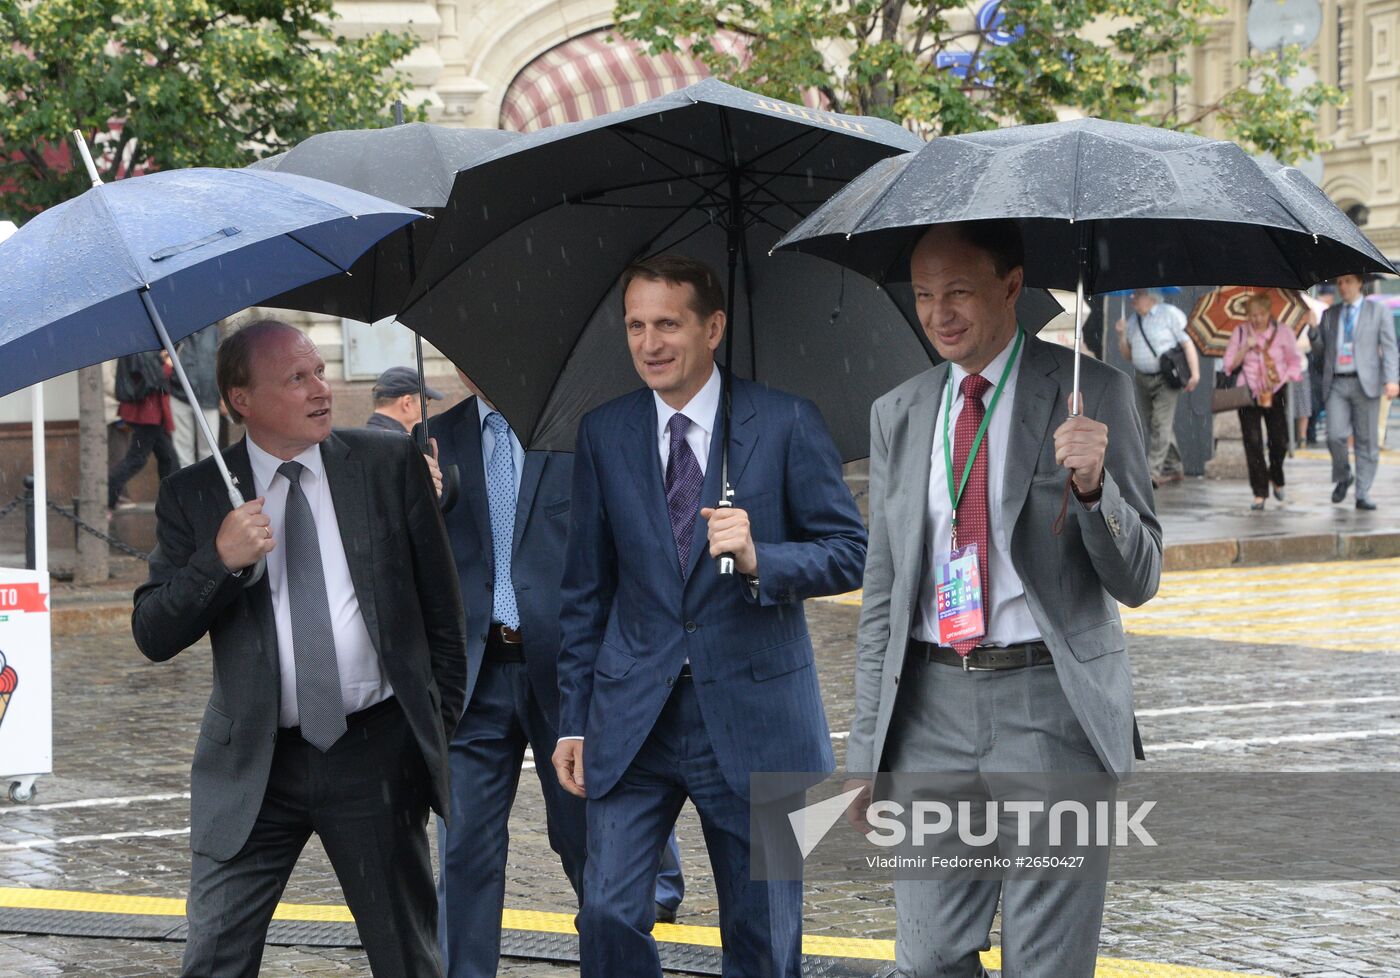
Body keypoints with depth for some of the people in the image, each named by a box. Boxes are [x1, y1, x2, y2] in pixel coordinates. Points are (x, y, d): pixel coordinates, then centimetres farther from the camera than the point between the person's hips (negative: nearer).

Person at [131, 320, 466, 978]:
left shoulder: (390, 465, 2)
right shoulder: (193, 496, 1)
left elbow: (440, 604, 8)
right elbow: (153, 636, -3)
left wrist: (442, 721, 7)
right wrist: (220, 560, -18)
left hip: (376, 752, 0)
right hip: (253, 764, 0)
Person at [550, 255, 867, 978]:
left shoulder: (786, 424, -2)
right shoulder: (603, 433, 7)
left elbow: (849, 553, -2)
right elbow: (586, 591, 11)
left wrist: (760, 560, -21)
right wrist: (574, 721, 7)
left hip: (753, 719, -2)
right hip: (632, 719, 2)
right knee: (608, 917, -7)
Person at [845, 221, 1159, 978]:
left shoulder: (1091, 393, -2)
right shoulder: (897, 416, 10)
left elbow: (1138, 581, -4)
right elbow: (882, 597, 14)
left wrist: (1092, 484, -23)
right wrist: (865, 753, 10)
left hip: (1053, 705, -4)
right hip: (933, 708, 4)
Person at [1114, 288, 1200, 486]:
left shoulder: (1169, 314, -6)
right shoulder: (1133, 321, 11)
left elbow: (1187, 343, -9)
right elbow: (1127, 355, 15)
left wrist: (1195, 373, -17)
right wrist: (1122, 335, -2)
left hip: (1166, 379, -7)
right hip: (1143, 379, 7)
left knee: (1160, 424, -14)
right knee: (1152, 426, 9)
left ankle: (1154, 471, -18)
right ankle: (1173, 468, 20)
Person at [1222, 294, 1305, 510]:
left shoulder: (1283, 333, 2)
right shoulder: (1240, 333, 4)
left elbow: (1295, 362, 7)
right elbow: (1229, 364, 3)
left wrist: (1282, 378, -9)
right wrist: (1246, 348, -12)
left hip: (1275, 392, 0)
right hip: (1248, 392, 0)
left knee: (1280, 441, -2)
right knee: (1253, 442, -6)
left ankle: (1276, 478, 29)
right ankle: (1260, 494, -1)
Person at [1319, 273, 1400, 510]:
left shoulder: (1378, 311, 6)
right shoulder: (1329, 315, 15)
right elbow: (1322, 349, 20)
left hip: (1365, 383, -2)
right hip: (1336, 384, 2)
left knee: (1366, 441, -1)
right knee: (1335, 435, -12)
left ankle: (1363, 494, 4)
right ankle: (1342, 478, 13)